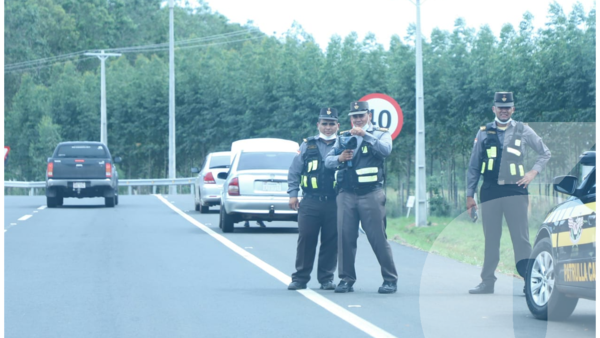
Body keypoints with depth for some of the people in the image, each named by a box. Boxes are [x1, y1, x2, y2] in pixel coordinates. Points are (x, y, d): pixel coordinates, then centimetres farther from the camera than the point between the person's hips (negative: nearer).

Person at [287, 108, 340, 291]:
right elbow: (294, 171, 13)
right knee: (306, 239, -1)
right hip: (310, 202, 0)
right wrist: (292, 193, 7)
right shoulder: (307, 145, 12)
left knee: (331, 241, 1)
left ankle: (326, 278, 10)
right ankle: (300, 278, 6)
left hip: (334, 203, 0)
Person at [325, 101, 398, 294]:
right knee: (345, 237, -2)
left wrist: (365, 135, -18)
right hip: (346, 195, 3)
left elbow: (385, 150, -13)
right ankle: (346, 279, 6)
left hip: (371, 194, -3)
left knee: (378, 237, -5)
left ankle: (390, 280, 2)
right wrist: (339, 158, -7)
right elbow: (328, 161, 14)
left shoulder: (380, 134, 9)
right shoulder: (343, 138, 18)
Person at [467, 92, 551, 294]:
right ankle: (487, 282, 13)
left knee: (521, 238, -6)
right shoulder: (484, 133, 9)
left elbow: (545, 153, 18)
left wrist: (533, 172, 3)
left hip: (515, 191, -2)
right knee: (491, 239, 6)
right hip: (490, 192, 2)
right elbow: (474, 166, 12)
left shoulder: (523, 131, 7)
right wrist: (470, 195, 8)